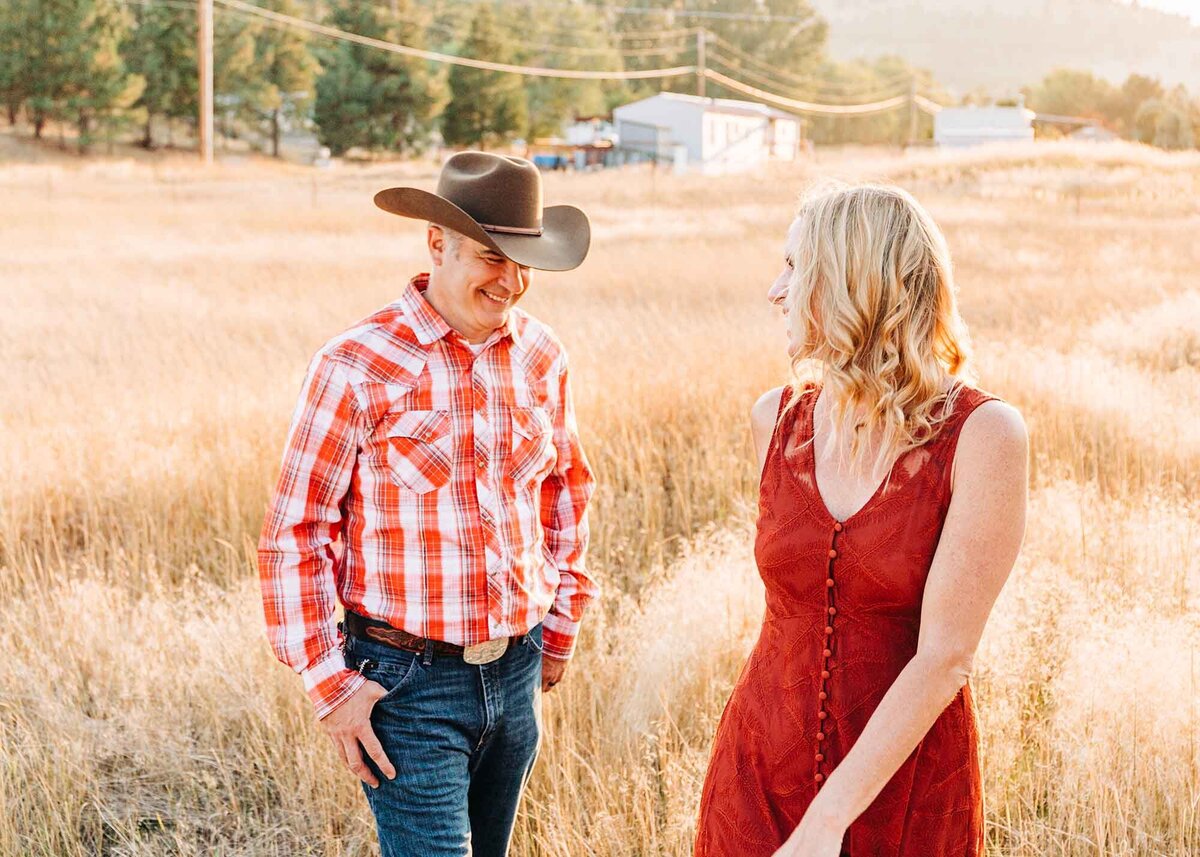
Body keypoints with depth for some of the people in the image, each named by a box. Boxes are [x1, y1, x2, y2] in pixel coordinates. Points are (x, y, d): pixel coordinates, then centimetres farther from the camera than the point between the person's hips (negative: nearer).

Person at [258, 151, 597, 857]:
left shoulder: (541, 357, 4)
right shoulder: (358, 368, -13)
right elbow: (294, 533, -9)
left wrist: (562, 625, 18)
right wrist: (328, 683, -11)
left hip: (516, 673, 6)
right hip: (408, 684, -5)